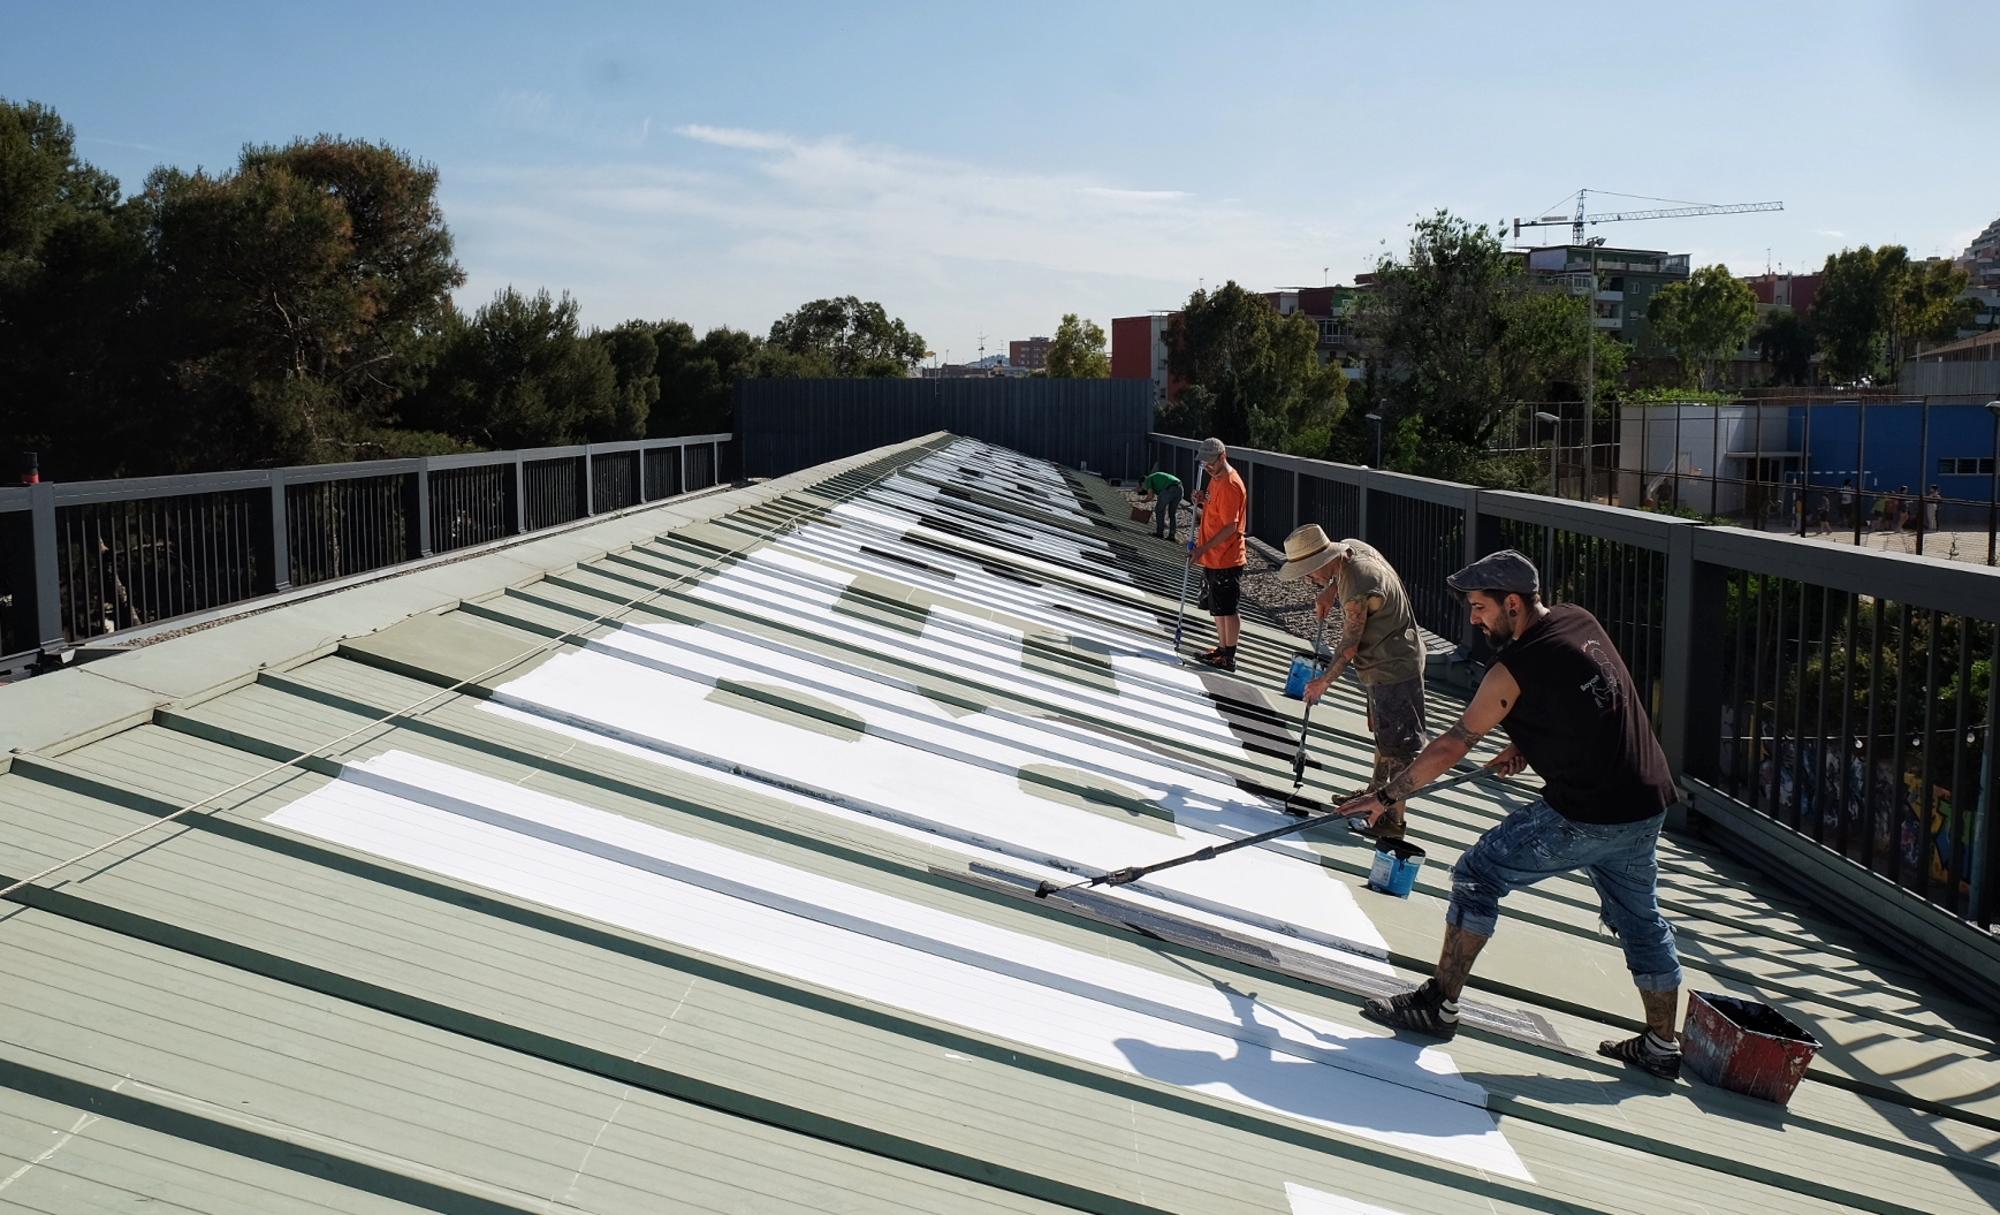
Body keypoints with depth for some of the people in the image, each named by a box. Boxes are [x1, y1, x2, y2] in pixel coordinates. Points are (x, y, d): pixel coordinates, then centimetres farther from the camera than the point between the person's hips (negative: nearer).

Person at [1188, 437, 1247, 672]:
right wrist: (1202, 502, 2)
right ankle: (1222, 649, 28)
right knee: (1217, 608, 17)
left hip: (1226, 559, -10)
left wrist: (1203, 548, -22)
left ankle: (1229, 658, 6)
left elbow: (1231, 527, -23)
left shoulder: (1230, 485, -20)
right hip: (1212, 558, 10)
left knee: (1227, 609, -1)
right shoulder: (1215, 479, 11)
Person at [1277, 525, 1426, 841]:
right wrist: (1329, 591, 8)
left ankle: (1394, 819, -2)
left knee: (1397, 746, -5)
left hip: (1394, 669, -11)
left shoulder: (1356, 594, -31)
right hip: (1386, 664, 11)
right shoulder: (1351, 547, -5)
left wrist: (1324, 682, -4)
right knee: (1382, 734, 23)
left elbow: (1349, 647, -18)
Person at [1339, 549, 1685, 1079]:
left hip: (1584, 816, -8)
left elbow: (1451, 746, -11)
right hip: (1648, 804, 8)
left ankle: (1440, 1004, 5)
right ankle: (1662, 1046, 32)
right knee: (1639, 919, 20)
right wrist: (1524, 745, 15)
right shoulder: (1579, 621, 6)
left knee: (1478, 876, 1)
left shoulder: (1514, 670, -16)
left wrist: (1387, 796, -3)